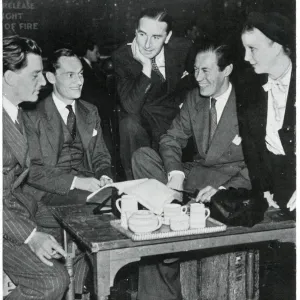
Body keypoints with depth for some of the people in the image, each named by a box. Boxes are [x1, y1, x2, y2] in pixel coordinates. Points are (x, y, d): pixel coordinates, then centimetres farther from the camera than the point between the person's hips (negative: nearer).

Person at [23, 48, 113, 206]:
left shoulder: (90, 112, 15)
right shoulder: (33, 116, -4)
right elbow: (32, 170, -9)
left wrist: (104, 177, -7)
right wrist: (75, 181, -21)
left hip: (88, 182, 5)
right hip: (53, 192, -5)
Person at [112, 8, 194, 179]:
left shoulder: (183, 49, -11)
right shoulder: (122, 57, -16)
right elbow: (131, 107, -27)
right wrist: (146, 67, -32)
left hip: (175, 118, 1)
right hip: (141, 121, 0)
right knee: (129, 123, -33)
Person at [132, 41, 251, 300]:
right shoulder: (194, 98, 9)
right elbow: (172, 139, 7)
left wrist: (224, 189, -29)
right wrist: (175, 173, -14)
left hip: (233, 183, -6)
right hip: (196, 175, 7)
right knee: (142, 156, -15)